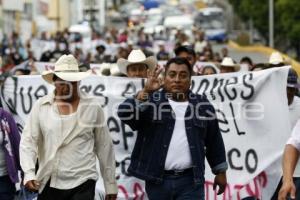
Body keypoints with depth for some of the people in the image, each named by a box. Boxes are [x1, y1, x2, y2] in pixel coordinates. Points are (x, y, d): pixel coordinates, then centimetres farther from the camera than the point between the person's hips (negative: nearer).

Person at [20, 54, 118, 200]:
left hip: (82, 183, -2)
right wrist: (29, 173, -16)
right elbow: (28, 141, 0)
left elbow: (104, 147, 7)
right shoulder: (41, 106, 4)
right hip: (48, 183, 2)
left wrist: (110, 185, 9)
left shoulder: (93, 107, 3)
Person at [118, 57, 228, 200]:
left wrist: (220, 172, 15)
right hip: (157, 180, 0)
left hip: (190, 181, 0)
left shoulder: (202, 105, 7)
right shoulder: (151, 101, 1)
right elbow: (125, 114, -16)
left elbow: (214, 141, 14)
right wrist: (145, 91, -26)